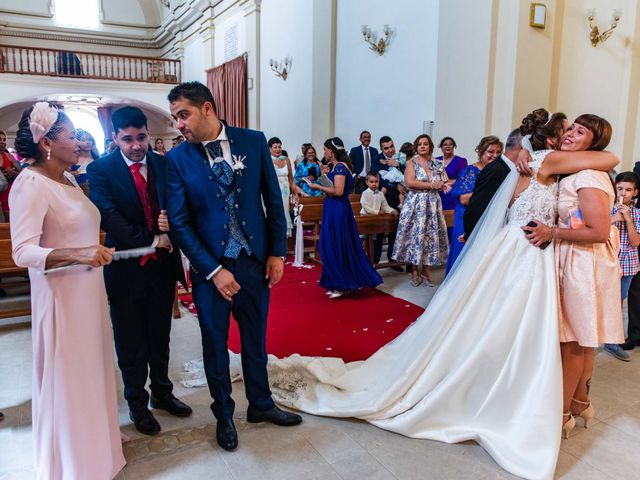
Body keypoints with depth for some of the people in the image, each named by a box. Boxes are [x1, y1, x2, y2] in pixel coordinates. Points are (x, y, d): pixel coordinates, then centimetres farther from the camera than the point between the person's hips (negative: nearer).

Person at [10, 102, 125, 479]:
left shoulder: (67, 182, 9)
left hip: (89, 290, 8)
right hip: (62, 295, -8)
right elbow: (23, 251, -26)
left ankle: (94, 442, 39)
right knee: (68, 378, 6)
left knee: (92, 371, 19)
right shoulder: (31, 184, -17)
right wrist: (77, 256, -37)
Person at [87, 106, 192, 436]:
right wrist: (150, 241, -23)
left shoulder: (163, 164, 2)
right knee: (131, 342, 12)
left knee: (160, 336, 18)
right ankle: (137, 403, 32)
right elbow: (107, 216, -19)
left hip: (163, 263, 3)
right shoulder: (101, 169, -8)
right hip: (126, 268, -3)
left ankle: (162, 392, 39)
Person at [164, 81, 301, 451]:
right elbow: (179, 222, -8)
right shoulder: (177, 158, -7)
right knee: (216, 343, 14)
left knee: (255, 337, 17)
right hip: (210, 265, -1)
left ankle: (260, 403, 39)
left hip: (255, 259, 2)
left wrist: (277, 252, -2)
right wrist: (214, 270, -13)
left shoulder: (254, 141, -3)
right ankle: (224, 414, 36)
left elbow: (273, 199, 1)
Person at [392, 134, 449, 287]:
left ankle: (425, 271, 13)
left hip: (433, 204, 4)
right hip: (416, 204, -3)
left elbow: (444, 183, 12)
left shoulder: (437, 164, 10)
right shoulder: (412, 162, -1)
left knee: (431, 235, 3)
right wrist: (432, 185, -14)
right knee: (415, 234, -2)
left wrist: (443, 185, -12)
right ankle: (414, 271, 7)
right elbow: (409, 182, -15)